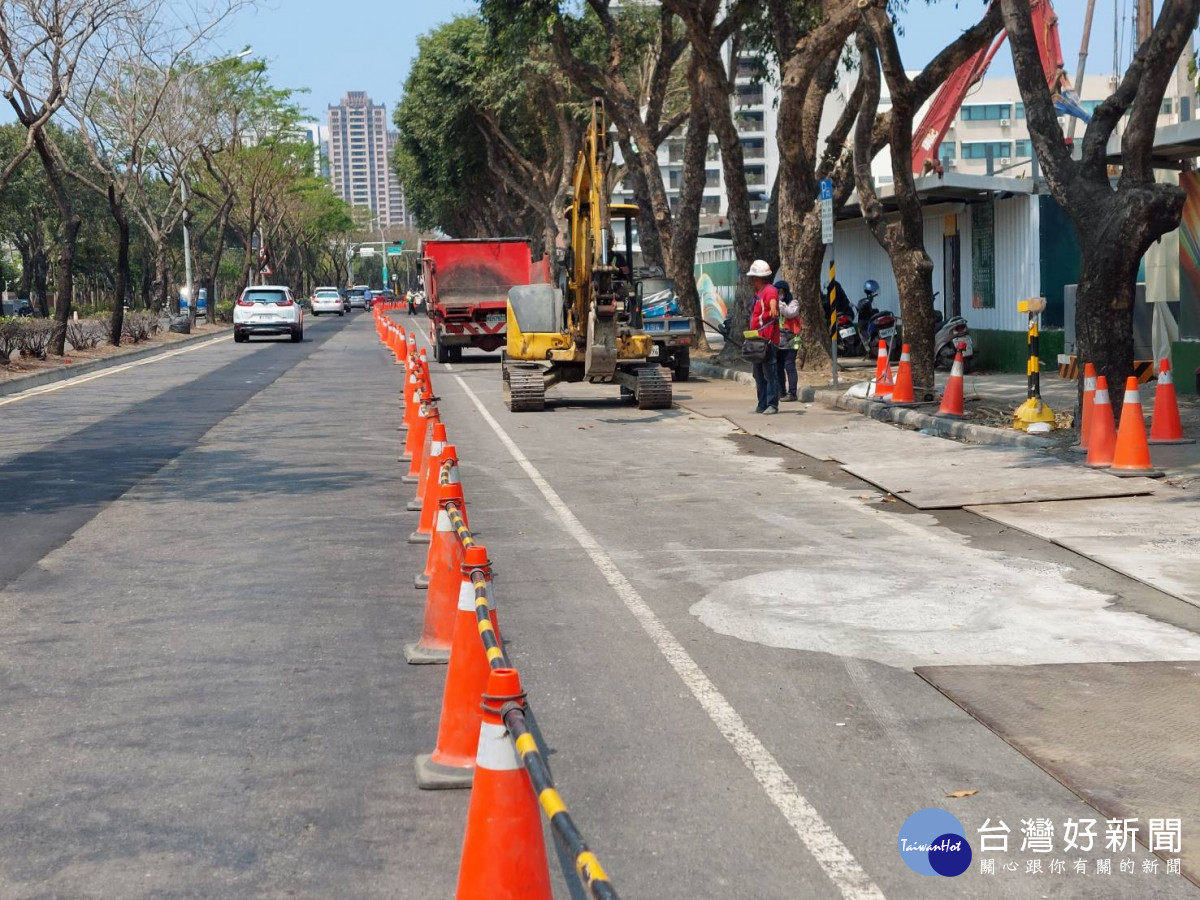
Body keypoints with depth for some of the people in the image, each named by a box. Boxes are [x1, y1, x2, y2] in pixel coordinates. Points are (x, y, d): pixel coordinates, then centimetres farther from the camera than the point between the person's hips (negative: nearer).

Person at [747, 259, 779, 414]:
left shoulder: (769, 291, -11)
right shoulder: (758, 293, 20)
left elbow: (773, 300, -34)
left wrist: (773, 307, -56)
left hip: (768, 340, -11)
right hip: (757, 340, 11)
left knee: (769, 373, -9)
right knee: (759, 374, 14)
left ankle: (772, 404, -8)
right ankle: (762, 404, 20)